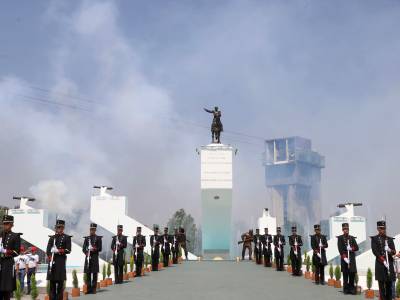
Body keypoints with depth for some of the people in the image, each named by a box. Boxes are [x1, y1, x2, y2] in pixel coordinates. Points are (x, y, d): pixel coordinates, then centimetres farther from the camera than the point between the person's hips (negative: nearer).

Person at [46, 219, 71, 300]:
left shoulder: (67, 237, 4)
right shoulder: (52, 237, 15)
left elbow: (68, 250, -3)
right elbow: (48, 249, 7)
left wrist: (59, 250, -15)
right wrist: (50, 257, -9)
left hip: (61, 261, -3)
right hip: (52, 261, 3)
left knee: (60, 281, -3)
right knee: (52, 281, 5)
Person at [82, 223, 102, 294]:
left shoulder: (98, 238, 3)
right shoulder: (86, 238, 13)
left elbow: (100, 248, 0)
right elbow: (83, 248, 8)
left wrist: (94, 249, -16)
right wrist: (86, 252, -10)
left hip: (95, 258, -3)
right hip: (87, 257, 3)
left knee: (94, 274, -2)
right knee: (88, 274, 3)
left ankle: (93, 289, 3)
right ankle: (88, 288, 8)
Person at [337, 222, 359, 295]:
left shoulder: (352, 238, 15)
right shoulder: (340, 238, 3)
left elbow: (357, 247, 10)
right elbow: (340, 249, -5)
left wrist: (351, 248, -11)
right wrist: (344, 258, -15)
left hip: (352, 259, 3)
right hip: (344, 259, -3)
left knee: (352, 274, -1)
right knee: (345, 274, -1)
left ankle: (351, 288, 7)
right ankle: (346, 289, 6)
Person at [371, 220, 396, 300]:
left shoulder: (390, 239, 15)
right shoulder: (374, 239, 3)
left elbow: (394, 251, 9)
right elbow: (374, 251, -6)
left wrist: (390, 251, -14)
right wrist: (383, 260, -14)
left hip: (390, 264, 4)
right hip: (380, 264, -4)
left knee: (389, 285, 6)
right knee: (382, 285, -2)